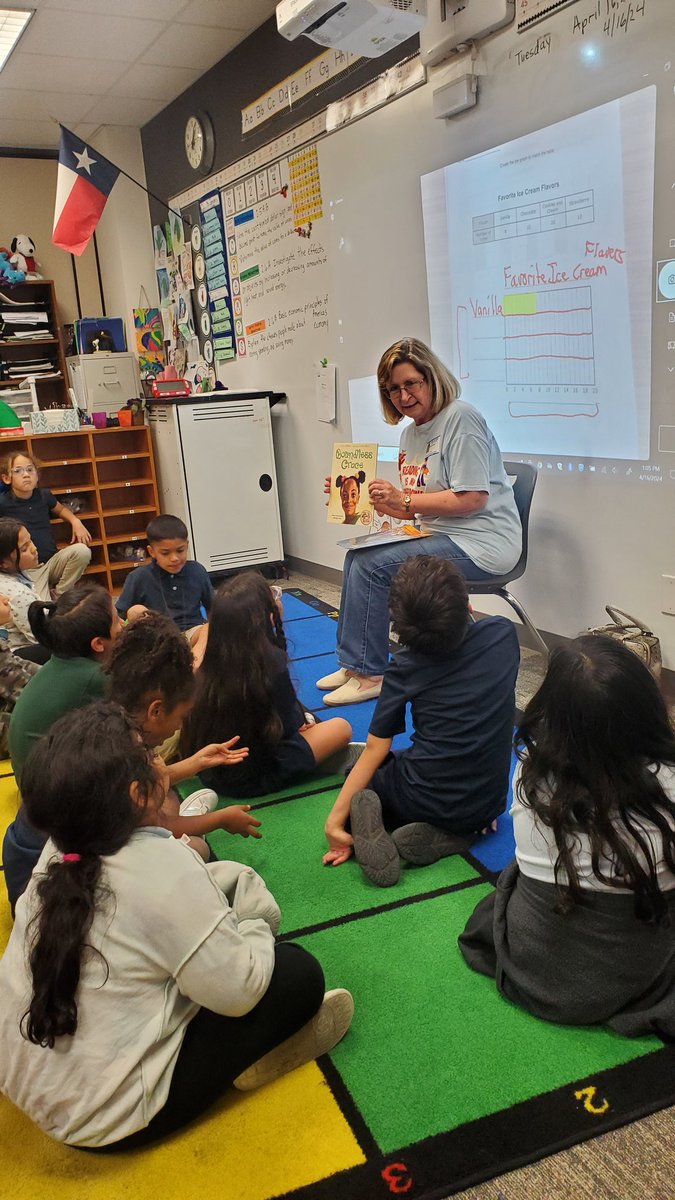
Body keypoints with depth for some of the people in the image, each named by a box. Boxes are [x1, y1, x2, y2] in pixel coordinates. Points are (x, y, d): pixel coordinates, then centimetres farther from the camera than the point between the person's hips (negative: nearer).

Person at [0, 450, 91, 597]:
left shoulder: (44, 495, 2)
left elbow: (61, 509, 24)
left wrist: (75, 522, 7)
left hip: (53, 561, 5)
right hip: (27, 569, -5)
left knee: (82, 551, -23)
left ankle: (58, 594, -3)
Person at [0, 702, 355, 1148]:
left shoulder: (63, 852, -6)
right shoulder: (162, 865, -28)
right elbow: (236, 989, -22)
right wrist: (253, 929, -5)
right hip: (115, 1115, -7)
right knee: (298, 971, -3)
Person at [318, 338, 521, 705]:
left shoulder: (460, 418, -13)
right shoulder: (411, 433, 15)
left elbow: (471, 499, -21)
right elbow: (412, 509, 15)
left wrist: (403, 499, -19)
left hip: (482, 543, -9)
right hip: (440, 537, 9)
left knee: (371, 566, -17)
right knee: (356, 556, 3)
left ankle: (369, 675, -5)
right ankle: (354, 665, 10)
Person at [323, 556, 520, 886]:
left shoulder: (404, 668, -12)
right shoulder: (503, 634, -7)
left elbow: (376, 748, -12)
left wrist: (336, 817, -7)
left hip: (424, 801, -2)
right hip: (488, 805, 3)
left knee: (363, 775, 28)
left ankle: (372, 829, -5)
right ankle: (448, 836, 4)